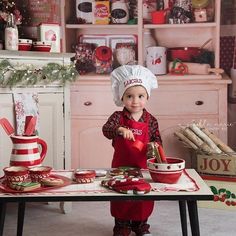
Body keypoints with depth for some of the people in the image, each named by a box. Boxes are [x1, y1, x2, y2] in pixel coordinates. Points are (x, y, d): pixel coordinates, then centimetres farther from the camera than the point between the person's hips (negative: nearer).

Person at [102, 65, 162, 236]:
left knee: (144, 196, 14)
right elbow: (106, 129, -25)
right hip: (121, 167, -1)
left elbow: (157, 140, 2)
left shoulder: (151, 121, -3)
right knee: (121, 196, 11)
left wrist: (154, 145, -21)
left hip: (143, 167, 2)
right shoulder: (118, 117, -9)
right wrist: (120, 130, -45)